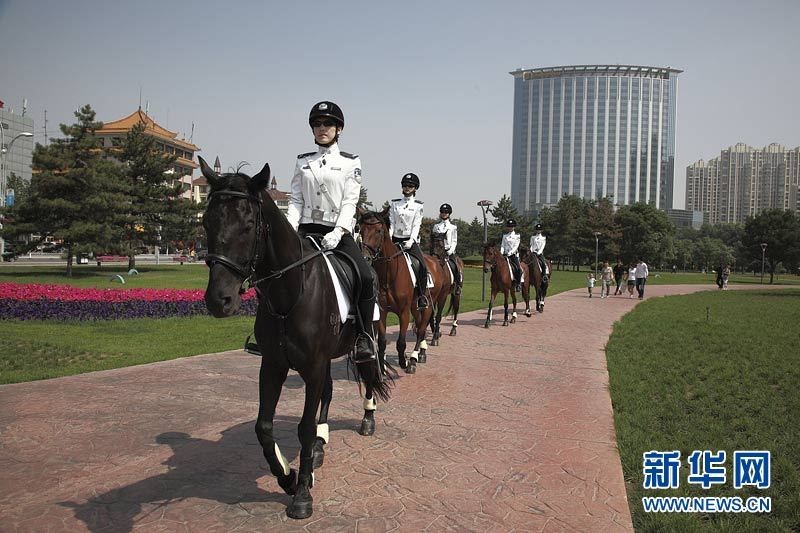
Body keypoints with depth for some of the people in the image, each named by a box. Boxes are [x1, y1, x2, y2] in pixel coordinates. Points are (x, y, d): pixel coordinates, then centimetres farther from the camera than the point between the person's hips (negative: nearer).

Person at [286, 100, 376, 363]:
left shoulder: (350, 162, 6)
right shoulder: (303, 162, 14)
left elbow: (350, 202, -4)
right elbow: (295, 200, 8)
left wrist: (337, 233, -20)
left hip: (338, 232, -3)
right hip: (307, 230, 3)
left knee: (365, 277, -26)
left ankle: (365, 338, -15)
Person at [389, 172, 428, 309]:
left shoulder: (418, 205, 4)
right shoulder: (394, 203, 10)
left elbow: (416, 225, -4)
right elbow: (391, 224, 7)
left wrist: (411, 240, -17)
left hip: (411, 241, -2)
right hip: (395, 240, 3)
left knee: (423, 266, -21)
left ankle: (422, 296, -12)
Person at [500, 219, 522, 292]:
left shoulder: (517, 235, 3)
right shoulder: (505, 235, 12)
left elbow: (516, 246, -5)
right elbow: (502, 245, 10)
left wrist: (510, 252, -19)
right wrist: (501, 253, -6)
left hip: (514, 254, -3)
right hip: (505, 254, 3)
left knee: (518, 269, -19)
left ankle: (517, 285, -7)